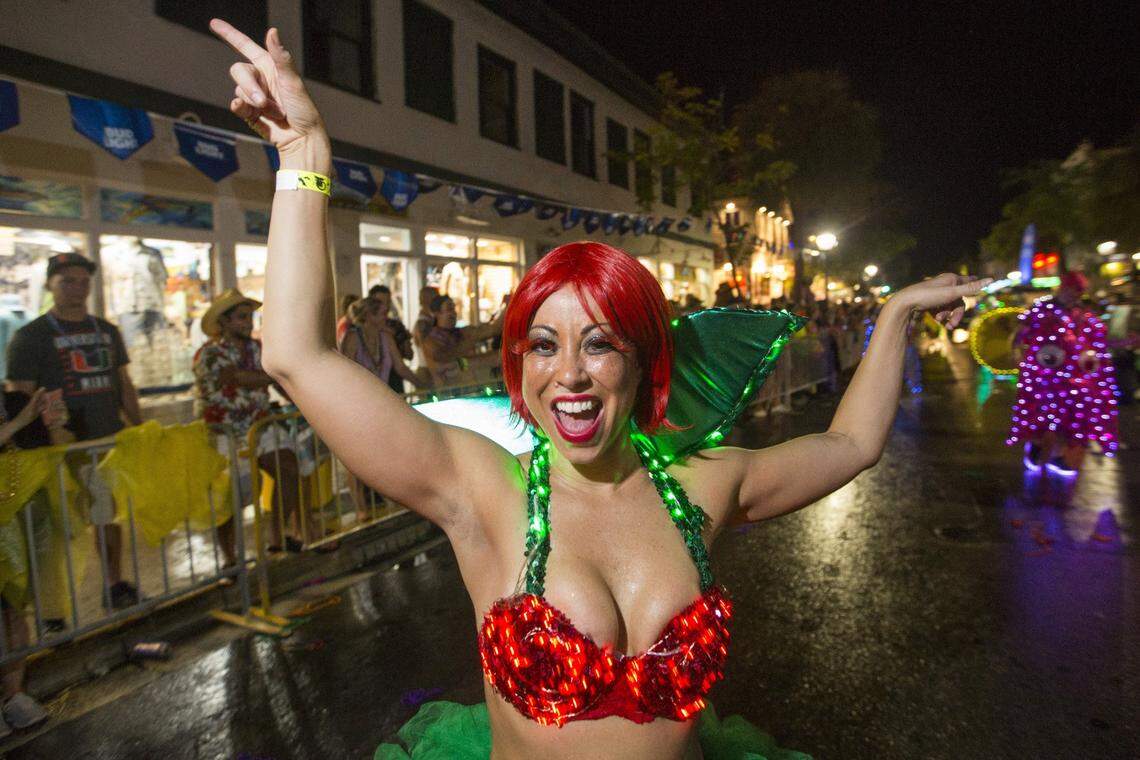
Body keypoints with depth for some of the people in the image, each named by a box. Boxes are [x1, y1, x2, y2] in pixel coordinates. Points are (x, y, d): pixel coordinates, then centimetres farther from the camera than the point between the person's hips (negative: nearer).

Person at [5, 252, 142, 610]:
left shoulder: (107, 331, 14)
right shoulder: (30, 336, -2)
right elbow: (18, 398, -7)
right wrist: (50, 434, -19)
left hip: (113, 441, 5)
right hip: (69, 448, -5)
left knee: (110, 516, 14)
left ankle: (114, 585, 27)